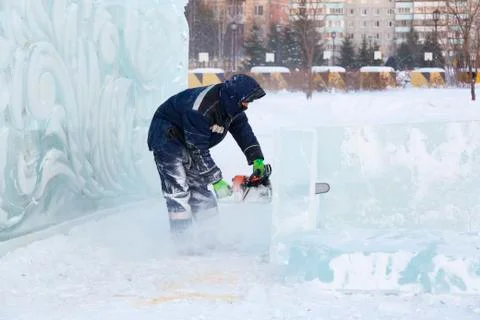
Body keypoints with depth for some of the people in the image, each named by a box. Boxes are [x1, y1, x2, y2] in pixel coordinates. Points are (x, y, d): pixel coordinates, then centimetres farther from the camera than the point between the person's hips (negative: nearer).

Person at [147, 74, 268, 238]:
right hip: (166, 137, -9)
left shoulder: (232, 103, -11)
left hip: (189, 140, 9)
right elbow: (198, 150, -32)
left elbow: (243, 130, 2)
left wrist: (257, 159, -8)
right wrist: (216, 180, -27)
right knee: (178, 190, -16)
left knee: (199, 187, 8)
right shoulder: (201, 109, -37)